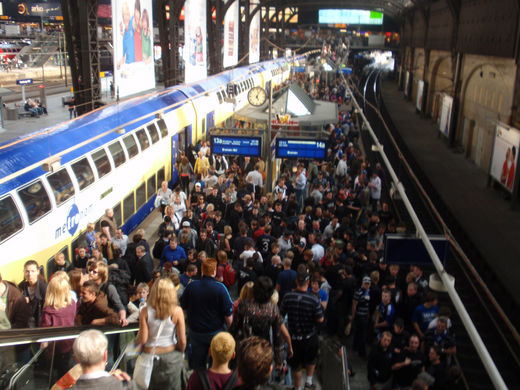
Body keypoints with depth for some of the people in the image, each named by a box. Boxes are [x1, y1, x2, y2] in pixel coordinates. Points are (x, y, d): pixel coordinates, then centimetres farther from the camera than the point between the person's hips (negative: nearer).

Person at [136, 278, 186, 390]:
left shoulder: (145, 311, -13)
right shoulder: (177, 311, -14)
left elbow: (142, 339, -12)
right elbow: (182, 340, -10)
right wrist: (181, 353, 9)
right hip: (171, 355, 0)